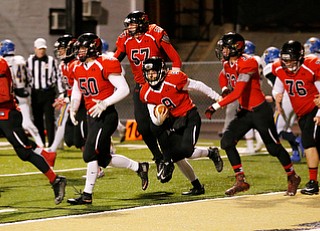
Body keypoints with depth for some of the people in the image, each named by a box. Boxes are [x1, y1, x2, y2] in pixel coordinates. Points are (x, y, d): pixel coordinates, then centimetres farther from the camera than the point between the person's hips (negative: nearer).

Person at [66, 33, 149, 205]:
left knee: (90, 153, -13)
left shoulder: (105, 66, -14)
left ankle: (87, 195, -6)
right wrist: (73, 109, 8)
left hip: (106, 115, -9)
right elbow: (76, 92, 25)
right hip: (91, 116, 9)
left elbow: (124, 89, -16)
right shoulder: (78, 69, 11)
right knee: (103, 158, 10)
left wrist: (104, 103, -23)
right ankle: (139, 167, 27)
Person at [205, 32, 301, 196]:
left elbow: (237, 93, -31)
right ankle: (241, 181, 0)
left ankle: (292, 178, 24)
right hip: (245, 112, 8)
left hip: (260, 112, -8)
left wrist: (215, 106, -32)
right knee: (227, 142, -6)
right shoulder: (228, 65, 2)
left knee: (273, 147, 2)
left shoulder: (248, 64, -24)